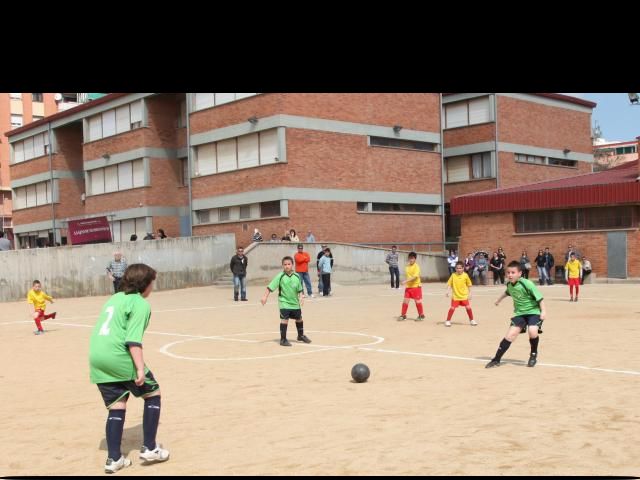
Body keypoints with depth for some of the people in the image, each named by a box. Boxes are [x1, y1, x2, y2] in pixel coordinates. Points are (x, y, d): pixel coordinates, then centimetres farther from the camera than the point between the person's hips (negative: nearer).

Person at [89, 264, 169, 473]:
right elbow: (133, 339, -14)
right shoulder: (140, 303, -2)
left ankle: (113, 459, 11)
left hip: (96, 358, 8)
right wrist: (140, 368, -18)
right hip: (118, 357, -7)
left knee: (116, 407, 15)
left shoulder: (114, 298, 23)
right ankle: (149, 448, 9)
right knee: (152, 393, 10)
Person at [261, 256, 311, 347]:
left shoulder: (297, 276, -2)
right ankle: (283, 339, -2)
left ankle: (301, 336, 39)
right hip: (284, 303, -5)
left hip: (295, 303, 5)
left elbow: (300, 289, 7)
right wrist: (265, 296, -24)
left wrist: (301, 296, -9)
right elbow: (270, 287, -15)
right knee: (284, 319, -13)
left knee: (299, 319, 18)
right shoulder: (280, 276, -13)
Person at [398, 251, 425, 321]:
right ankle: (403, 315, 10)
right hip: (408, 286, 6)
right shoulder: (407, 267, 7)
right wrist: (406, 283, 12)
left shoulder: (416, 267, -14)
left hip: (416, 286, -6)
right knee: (405, 301, 3)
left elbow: (415, 276, -24)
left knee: (418, 301, 2)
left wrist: (406, 281, -30)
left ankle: (421, 315, 15)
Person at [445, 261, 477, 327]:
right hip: (455, 296, 0)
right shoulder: (453, 275, -5)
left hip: (464, 295, 1)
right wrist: (448, 291, -14)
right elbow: (449, 284, -1)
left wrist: (469, 293, 5)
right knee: (452, 308, -4)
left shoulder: (465, 275, -4)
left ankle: (472, 320, 19)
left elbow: (469, 285, 5)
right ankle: (448, 321, 8)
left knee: (468, 307, 0)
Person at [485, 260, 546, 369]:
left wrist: (543, 311, -26)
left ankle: (534, 354, 1)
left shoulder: (527, 284, -22)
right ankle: (496, 360, 1)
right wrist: (499, 299, 38)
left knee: (532, 331, -29)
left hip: (533, 312, -5)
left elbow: (539, 297, -18)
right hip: (519, 313, 5)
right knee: (511, 334, -5)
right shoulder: (509, 284, -2)